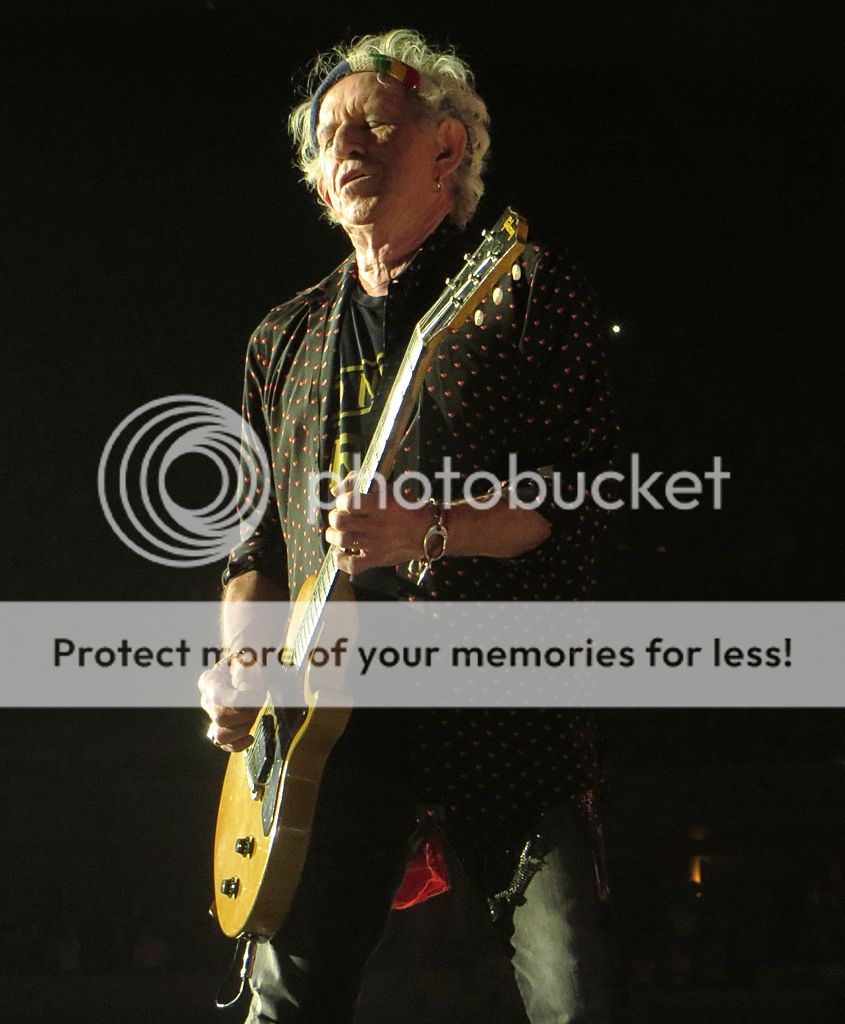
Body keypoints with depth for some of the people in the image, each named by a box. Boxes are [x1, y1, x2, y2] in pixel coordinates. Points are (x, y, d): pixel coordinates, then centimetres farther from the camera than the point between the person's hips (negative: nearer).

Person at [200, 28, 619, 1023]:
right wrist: (238, 661, 3)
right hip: (325, 719, 4)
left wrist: (429, 529, -19)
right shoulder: (284, 340, 21)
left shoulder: (528, 286, 6)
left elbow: (586, 493, -4)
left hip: (506, 708, -4)